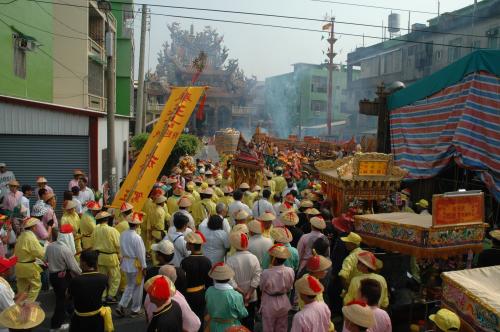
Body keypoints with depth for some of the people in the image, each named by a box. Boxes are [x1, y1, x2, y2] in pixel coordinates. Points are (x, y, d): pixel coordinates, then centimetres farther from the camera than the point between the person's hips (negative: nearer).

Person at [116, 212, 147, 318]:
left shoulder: (123, 235, -3)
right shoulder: (137, 238, -23)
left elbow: (121, 249, 8)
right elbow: (140, 254, -18)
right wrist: (144, 267, -8)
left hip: (125, 263, 7)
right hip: (136, 264, -6)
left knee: (129, 286, 22)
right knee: (137, 288, 10)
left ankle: (121, 306, 13)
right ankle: (135, 310, 21)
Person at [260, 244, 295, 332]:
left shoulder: (266, 273, -29)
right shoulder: (290, 271, -18)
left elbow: (262, 288, -11)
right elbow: (289, 289, -4)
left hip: (269, 304, -3)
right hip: (284, 303, 3)